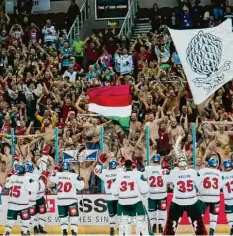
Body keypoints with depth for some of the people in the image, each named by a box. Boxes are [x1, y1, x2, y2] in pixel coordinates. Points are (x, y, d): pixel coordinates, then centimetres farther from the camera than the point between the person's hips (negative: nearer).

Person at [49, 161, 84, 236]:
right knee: (74, 216, 2)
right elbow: (80, 186, -6)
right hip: (71, 200, -3)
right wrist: (81, 180, 11)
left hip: (61, 200, 3)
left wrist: (55, 171, 32)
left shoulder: (57, 175, 0)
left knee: (63, 216, 15)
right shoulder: (74, 176, -10)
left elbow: (51, 178, 22)